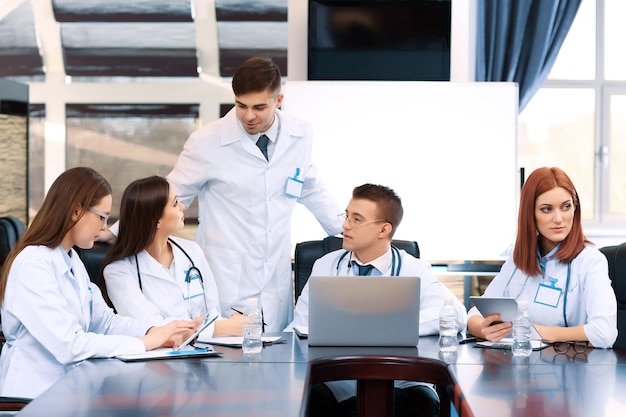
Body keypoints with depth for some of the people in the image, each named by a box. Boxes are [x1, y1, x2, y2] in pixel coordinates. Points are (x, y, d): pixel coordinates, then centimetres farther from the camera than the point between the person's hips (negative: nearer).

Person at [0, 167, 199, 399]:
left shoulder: (71, 260, 11)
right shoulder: (33, 265, -19)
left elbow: (104, 320, 10)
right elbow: (68, 345, -25)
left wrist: (154, 333, -7)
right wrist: (143, 343, -19)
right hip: (35, 396, -8)